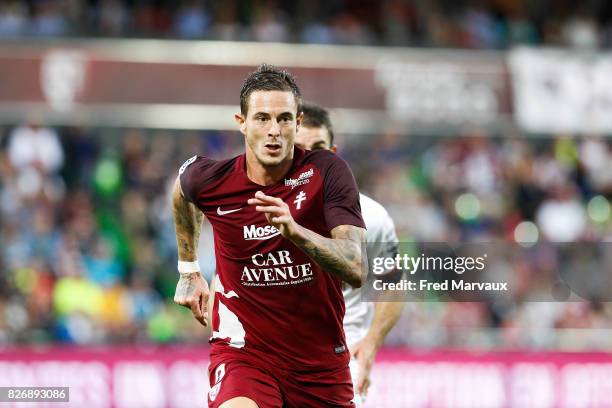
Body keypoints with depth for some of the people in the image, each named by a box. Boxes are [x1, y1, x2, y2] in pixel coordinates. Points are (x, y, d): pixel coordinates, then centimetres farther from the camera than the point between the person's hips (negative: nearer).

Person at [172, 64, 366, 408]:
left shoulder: (326, 171, -12)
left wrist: (294, 230, -36)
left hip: (321, 360, 2)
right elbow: (182, 189, 21)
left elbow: (356, 271, -21)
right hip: (243, 351, -1)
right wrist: (189, 270, 27)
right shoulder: (208, 180, -7)